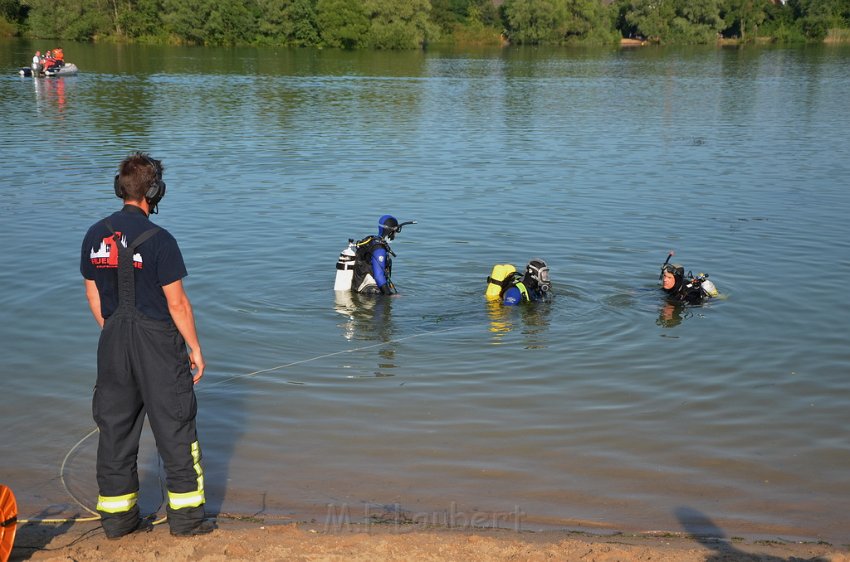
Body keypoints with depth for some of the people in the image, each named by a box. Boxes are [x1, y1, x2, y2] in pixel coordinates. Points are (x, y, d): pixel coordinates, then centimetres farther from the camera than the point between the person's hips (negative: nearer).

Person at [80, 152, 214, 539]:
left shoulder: (95, 236, 2)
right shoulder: (158, 240, -16)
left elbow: (93, 295, 9)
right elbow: (176, 303, -13)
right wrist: (195, 348, -3)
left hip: (113, 342, 6)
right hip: (157, 340, -5)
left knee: (115, 427, 12)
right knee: (174, 427, 5)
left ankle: (116, 515, 20)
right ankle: (186, 515, 11)